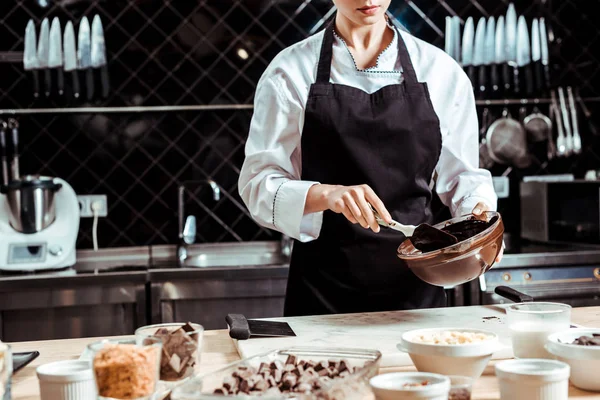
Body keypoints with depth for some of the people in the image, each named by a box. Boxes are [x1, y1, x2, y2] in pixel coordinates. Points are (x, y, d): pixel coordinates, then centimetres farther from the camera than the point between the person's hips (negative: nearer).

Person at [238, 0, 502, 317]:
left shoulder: (442, 72, 2)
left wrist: (480, 211, -13)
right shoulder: (290, 72, -3)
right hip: (324, 282, -1)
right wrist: (325, 194, -26)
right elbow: (258, 184, -8)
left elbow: (461, 176, 8)